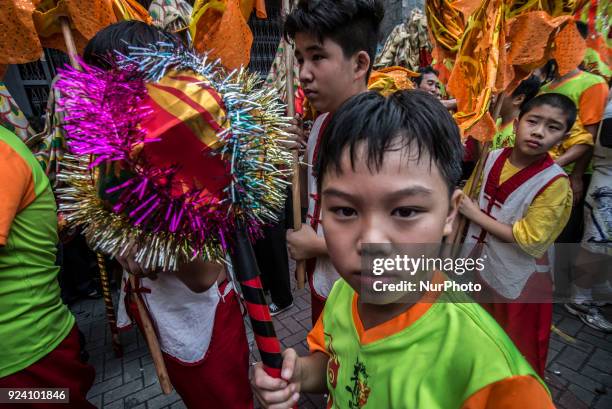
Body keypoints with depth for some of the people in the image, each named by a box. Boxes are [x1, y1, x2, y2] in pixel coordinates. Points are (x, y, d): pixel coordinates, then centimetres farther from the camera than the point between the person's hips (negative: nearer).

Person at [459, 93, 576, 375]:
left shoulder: (554, 183, -23)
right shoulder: (492, 157, -9)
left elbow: (529, 242, -23)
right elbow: (469, 201, 5)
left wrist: (476, 215, -22)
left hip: (518, 283, -5)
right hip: (480, 267, 6)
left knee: (518, 353, 18)